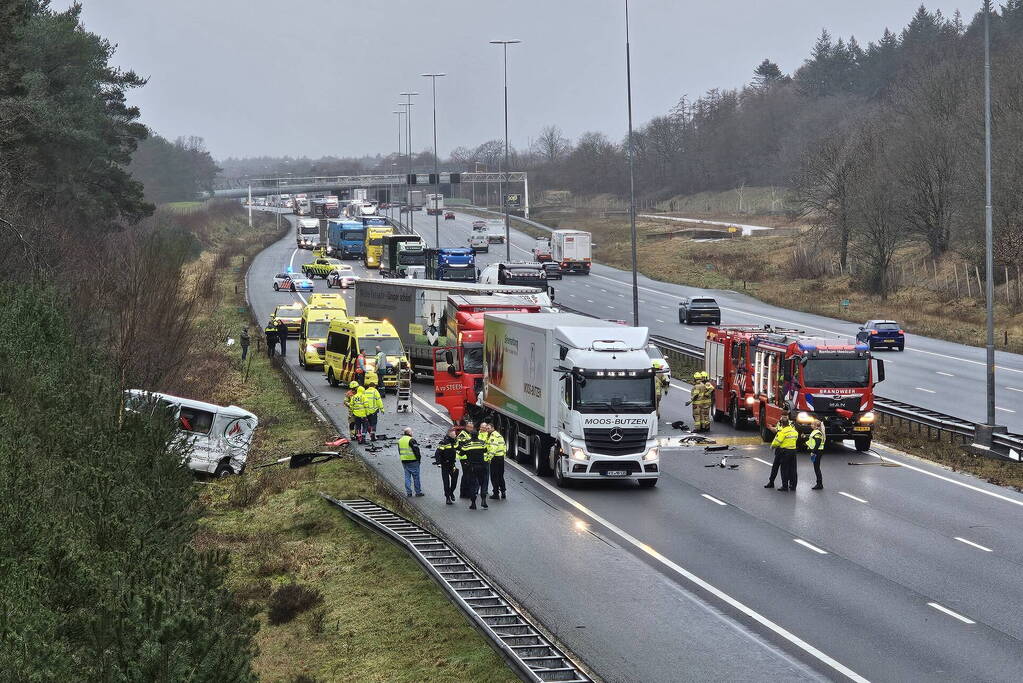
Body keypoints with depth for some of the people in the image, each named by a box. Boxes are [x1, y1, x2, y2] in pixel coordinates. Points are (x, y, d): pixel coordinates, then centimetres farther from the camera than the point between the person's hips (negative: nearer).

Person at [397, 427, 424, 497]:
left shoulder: (400, 441, 10)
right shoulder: (411, 440, -15)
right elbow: (416, 450, -15)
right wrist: (418, 457, -3)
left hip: (404, 461, 6)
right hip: (413, 461, -6)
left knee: (407, 477, 10)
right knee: (416, 476, 3)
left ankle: (408, 492, 8)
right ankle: (418, 492, 7)